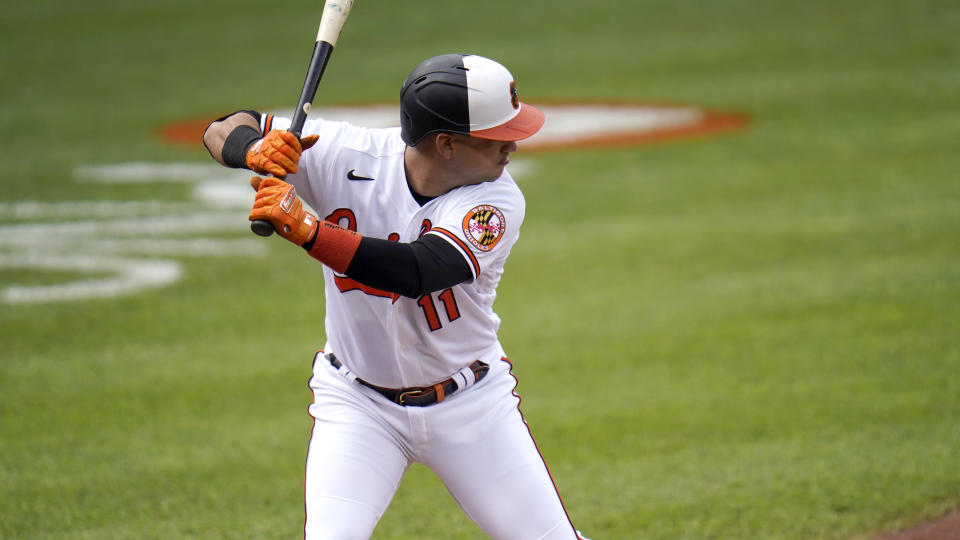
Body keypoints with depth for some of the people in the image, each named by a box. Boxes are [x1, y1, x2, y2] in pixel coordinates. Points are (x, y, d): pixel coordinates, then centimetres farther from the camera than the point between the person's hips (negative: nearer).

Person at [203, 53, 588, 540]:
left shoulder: (496, 203, -22)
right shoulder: (348, 156, -18)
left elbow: (415, 272, -39)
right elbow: (224, 130, -9)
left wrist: (304, 230, -47)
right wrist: (256, 149, -33)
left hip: (471, 403, 0)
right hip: (358, 404, 0)